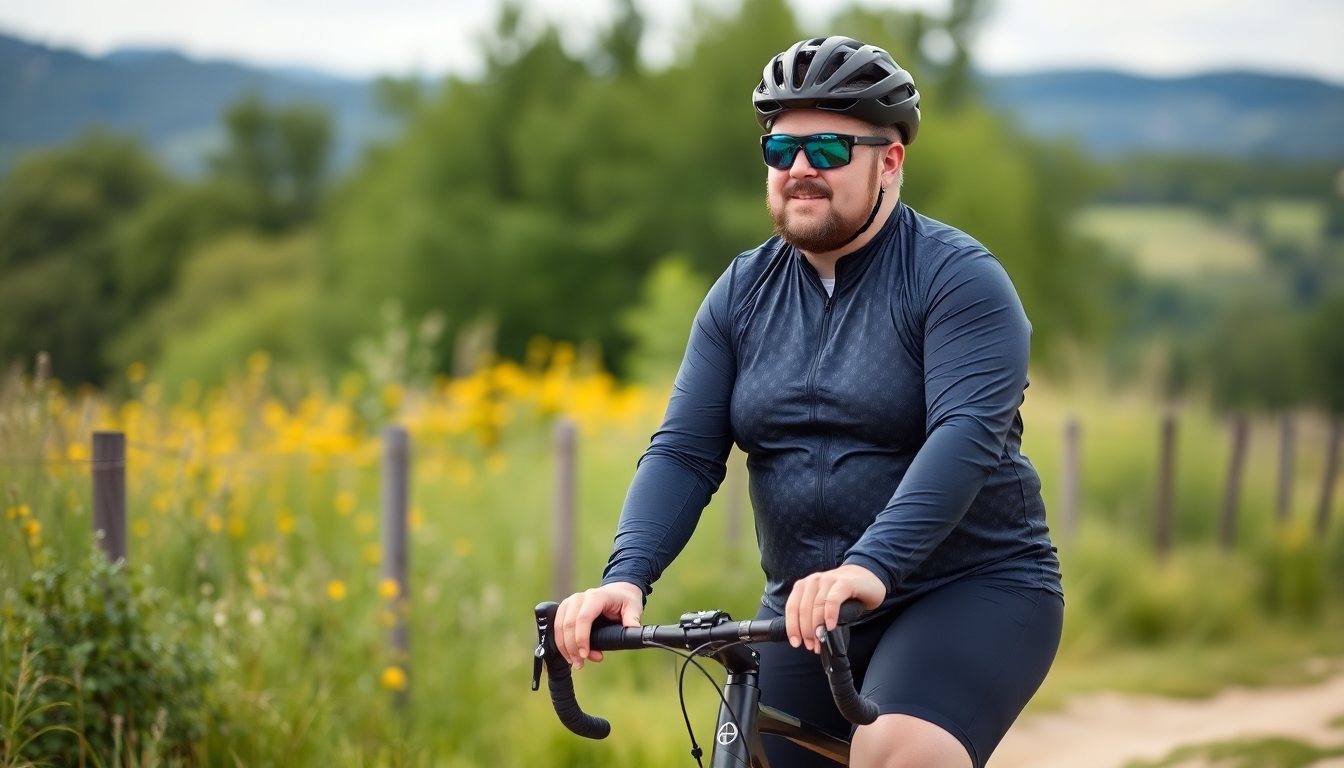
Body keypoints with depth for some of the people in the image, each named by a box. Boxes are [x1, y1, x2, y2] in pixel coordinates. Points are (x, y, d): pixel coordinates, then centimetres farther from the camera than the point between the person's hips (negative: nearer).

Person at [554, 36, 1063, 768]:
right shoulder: (741, 295, 6)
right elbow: (683, 452, -2)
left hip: (970, 594, -5)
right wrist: (625, 577, -20)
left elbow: (967, 435, -25)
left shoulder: (959, 279, -10)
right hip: (806, 613, 6)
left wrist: (870, 568, -40)